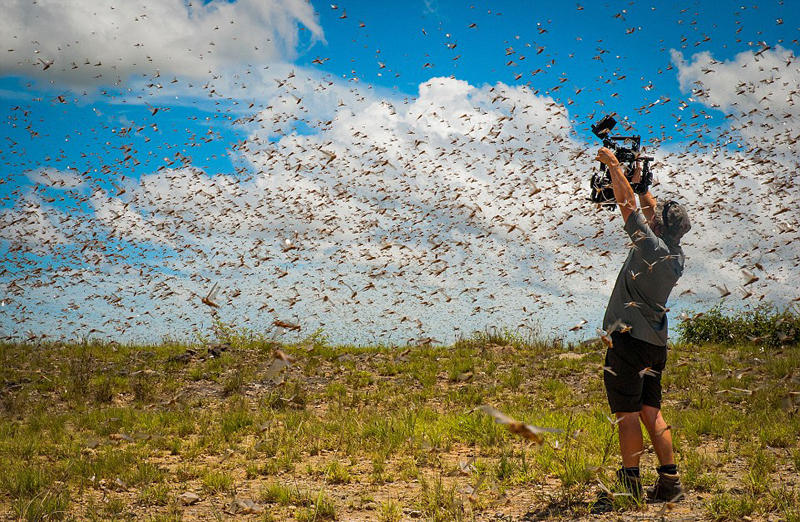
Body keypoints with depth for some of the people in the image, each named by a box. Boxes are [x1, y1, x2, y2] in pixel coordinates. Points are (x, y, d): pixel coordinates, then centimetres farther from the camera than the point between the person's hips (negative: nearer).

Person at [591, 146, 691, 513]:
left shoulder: (652, 247, -15)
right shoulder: (675, 255, 7)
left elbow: (629, 206, -11)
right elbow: (650, 208, 22)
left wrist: (614, 164, -1)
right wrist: (637, 179, 24)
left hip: (629, 340, -8)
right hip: (655, 344, 8)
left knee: (627, 414, -4)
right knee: (651, 412, 12)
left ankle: (630, 486, -2)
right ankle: (669, 483, 13)